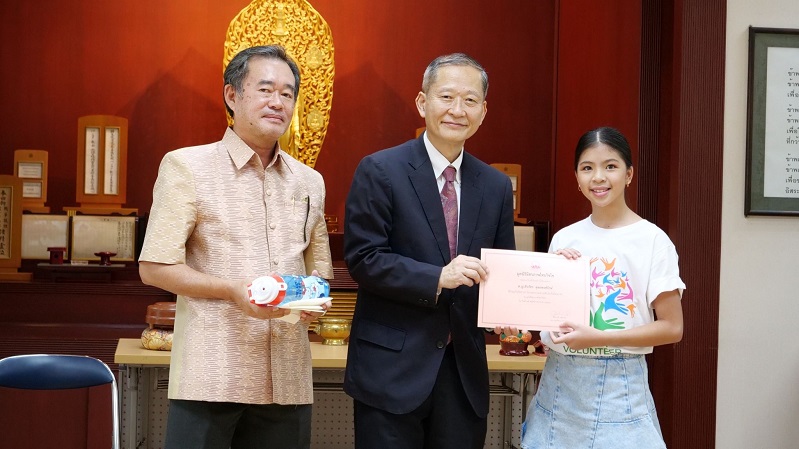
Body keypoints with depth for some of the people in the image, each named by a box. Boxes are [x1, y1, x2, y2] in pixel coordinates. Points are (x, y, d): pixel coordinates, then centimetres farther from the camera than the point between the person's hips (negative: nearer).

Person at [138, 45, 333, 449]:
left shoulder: (309, 182, 15)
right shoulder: (186, 166, -1)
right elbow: (154, 267, -5)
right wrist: (233, 290, -17)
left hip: (286, 381, 5)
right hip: (210, 376, -4)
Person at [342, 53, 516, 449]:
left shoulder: (496, 185, 9)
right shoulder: (380, 171, -5)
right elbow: (362, 260, -11)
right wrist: (437, 278, -22)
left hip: (464, 370, 4)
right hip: (392, 370, -4)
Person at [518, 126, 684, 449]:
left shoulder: (652, 240, -6)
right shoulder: (564, 240, 5)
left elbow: (672, 327, -8)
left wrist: (598, 338, -16)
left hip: (618, 386, -3)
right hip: (559, 382, 4)